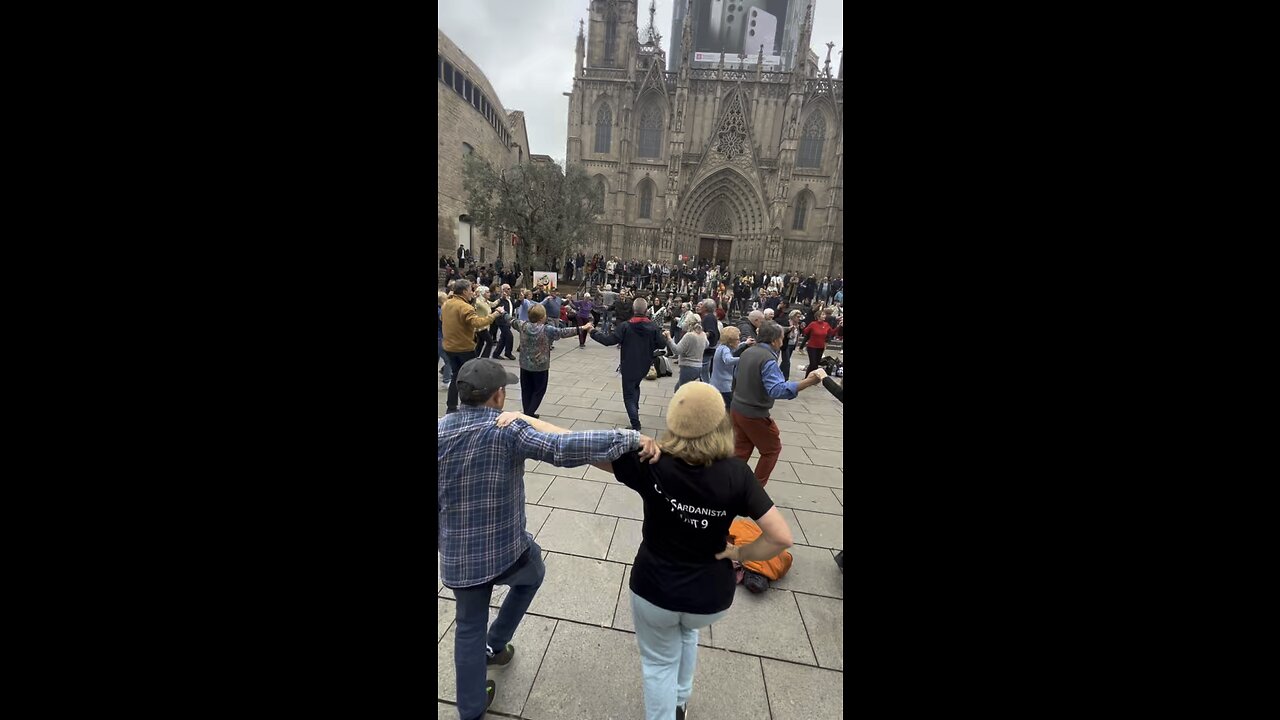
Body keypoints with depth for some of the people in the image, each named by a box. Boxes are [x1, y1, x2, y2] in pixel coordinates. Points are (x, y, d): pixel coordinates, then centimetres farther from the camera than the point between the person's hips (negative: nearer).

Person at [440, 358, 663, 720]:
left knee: (468, 627, 24)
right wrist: (631, 437, -39)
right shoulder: (509, 430, -22)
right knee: (533, 573, 32)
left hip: (457, 556, 4)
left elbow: (437, 500, 4)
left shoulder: (441, 431, -6)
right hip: (507, 549, -3)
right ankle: (495, 645, 43)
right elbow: (566, 447, -39)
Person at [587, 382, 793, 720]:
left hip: (654, 590, -2)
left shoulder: (651, 463, -23)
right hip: (711, 596, 3)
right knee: (687, 629, 36)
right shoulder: (735, 473, -21)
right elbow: (781, 537, -21)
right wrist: (737, 553, -6)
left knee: (659, 662, 25)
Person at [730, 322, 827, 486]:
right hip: (755, 415, -8)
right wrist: (808, 382, -41)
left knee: (741, 449, 19)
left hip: (736, 409, 8)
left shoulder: (747, 352, 5)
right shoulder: (768, 359, -22)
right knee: (772, 449, 12)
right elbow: (777, 390, -35)